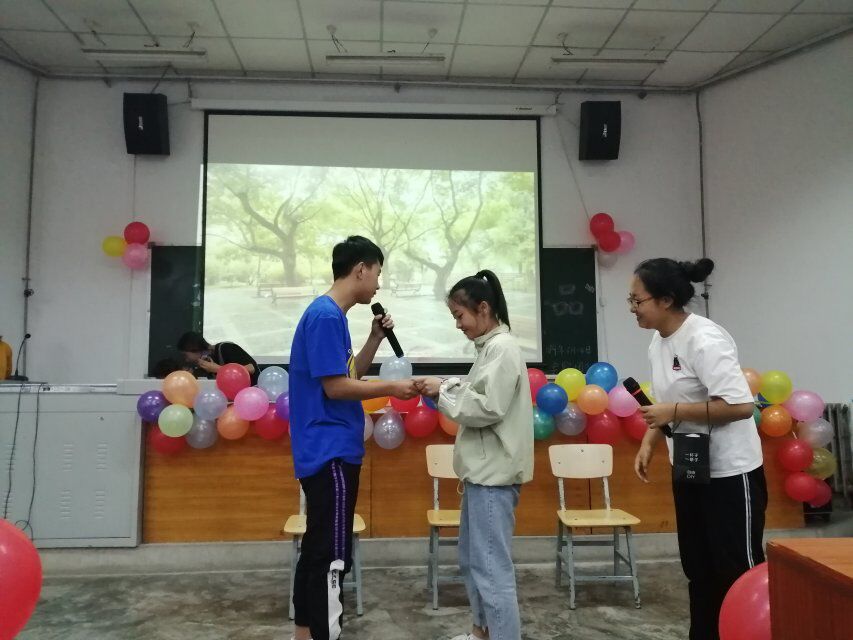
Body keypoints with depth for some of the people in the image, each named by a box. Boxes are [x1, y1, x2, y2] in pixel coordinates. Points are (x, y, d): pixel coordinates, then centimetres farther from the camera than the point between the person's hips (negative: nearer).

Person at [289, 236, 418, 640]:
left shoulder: (332, 315, 13)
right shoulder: (326, 316, -16)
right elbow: (336, 387, -19)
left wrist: (375, 339, 9)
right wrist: (392, 388, -9)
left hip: (328, 451, 10)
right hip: (331, 452, -10)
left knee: (317, 550, 17)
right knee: (332, 557, -4)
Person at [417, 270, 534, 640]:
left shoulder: (503, 348, -15)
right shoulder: (490, 347, 14)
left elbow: (489, 407, -22)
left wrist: (444, 393, -13)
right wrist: (447, 387, 5)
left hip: (494, 471, -11)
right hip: (483, 468, 11)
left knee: (492, 565, -5)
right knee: (472, 558, 20)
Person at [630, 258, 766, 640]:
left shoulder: (705, 340, -23)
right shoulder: (658, 342, 4)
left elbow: (741, 406, -28)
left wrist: (674, 411, -25)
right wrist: (648, 444, 1)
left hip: (730, 473, -9)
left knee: (739, 571, 4)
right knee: (698, 567, 19)